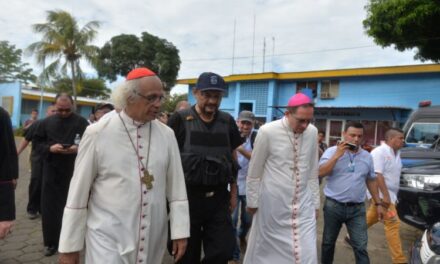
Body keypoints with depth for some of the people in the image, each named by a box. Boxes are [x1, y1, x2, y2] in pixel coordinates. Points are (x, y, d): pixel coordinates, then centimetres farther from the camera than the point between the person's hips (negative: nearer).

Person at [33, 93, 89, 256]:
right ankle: (51, 242, 20)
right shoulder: (46, 122, 6)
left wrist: (78, 149, -21)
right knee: (49, 207, 6)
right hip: (51, 171, 2)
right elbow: (37, 143, 8)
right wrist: (49, 148, -12)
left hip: (74, 171, -2)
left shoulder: (82, 123, -2)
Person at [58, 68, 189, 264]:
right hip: (108, 236, -3)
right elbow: (78, 192, -5)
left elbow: (176, 187, 2)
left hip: (152, 239, 3)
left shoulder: (166, 135, -2)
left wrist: (180, 230, 2)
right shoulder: (97, 133, -10)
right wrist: (69, 245, 0)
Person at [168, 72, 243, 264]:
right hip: (188, 196, -2)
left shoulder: (227, 122, 4)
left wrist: (233, 192, 11)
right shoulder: (180, 119, -7)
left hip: (219, 198, 3)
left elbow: (232, 158, 12)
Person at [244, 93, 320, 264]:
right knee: (265, 249, 13)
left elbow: (313, 172, 7)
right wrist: (252, 202, 2)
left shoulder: (312, 132, -2)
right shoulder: (267, 131, -15)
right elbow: (254, 172, -5)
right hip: (273, 204, -3)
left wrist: (315, 203, 11)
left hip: (303, 205, 3)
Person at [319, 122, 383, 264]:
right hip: (333, 206, -2)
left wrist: (378, 203, 14)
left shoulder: (367, 156, 7)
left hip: (357, 208, 2)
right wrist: (337, 155, -20)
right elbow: (320, 173, -17)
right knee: (328, 242, 14)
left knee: (361, 247, 3)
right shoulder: (332, 151, -5)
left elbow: (371, 181, 15)